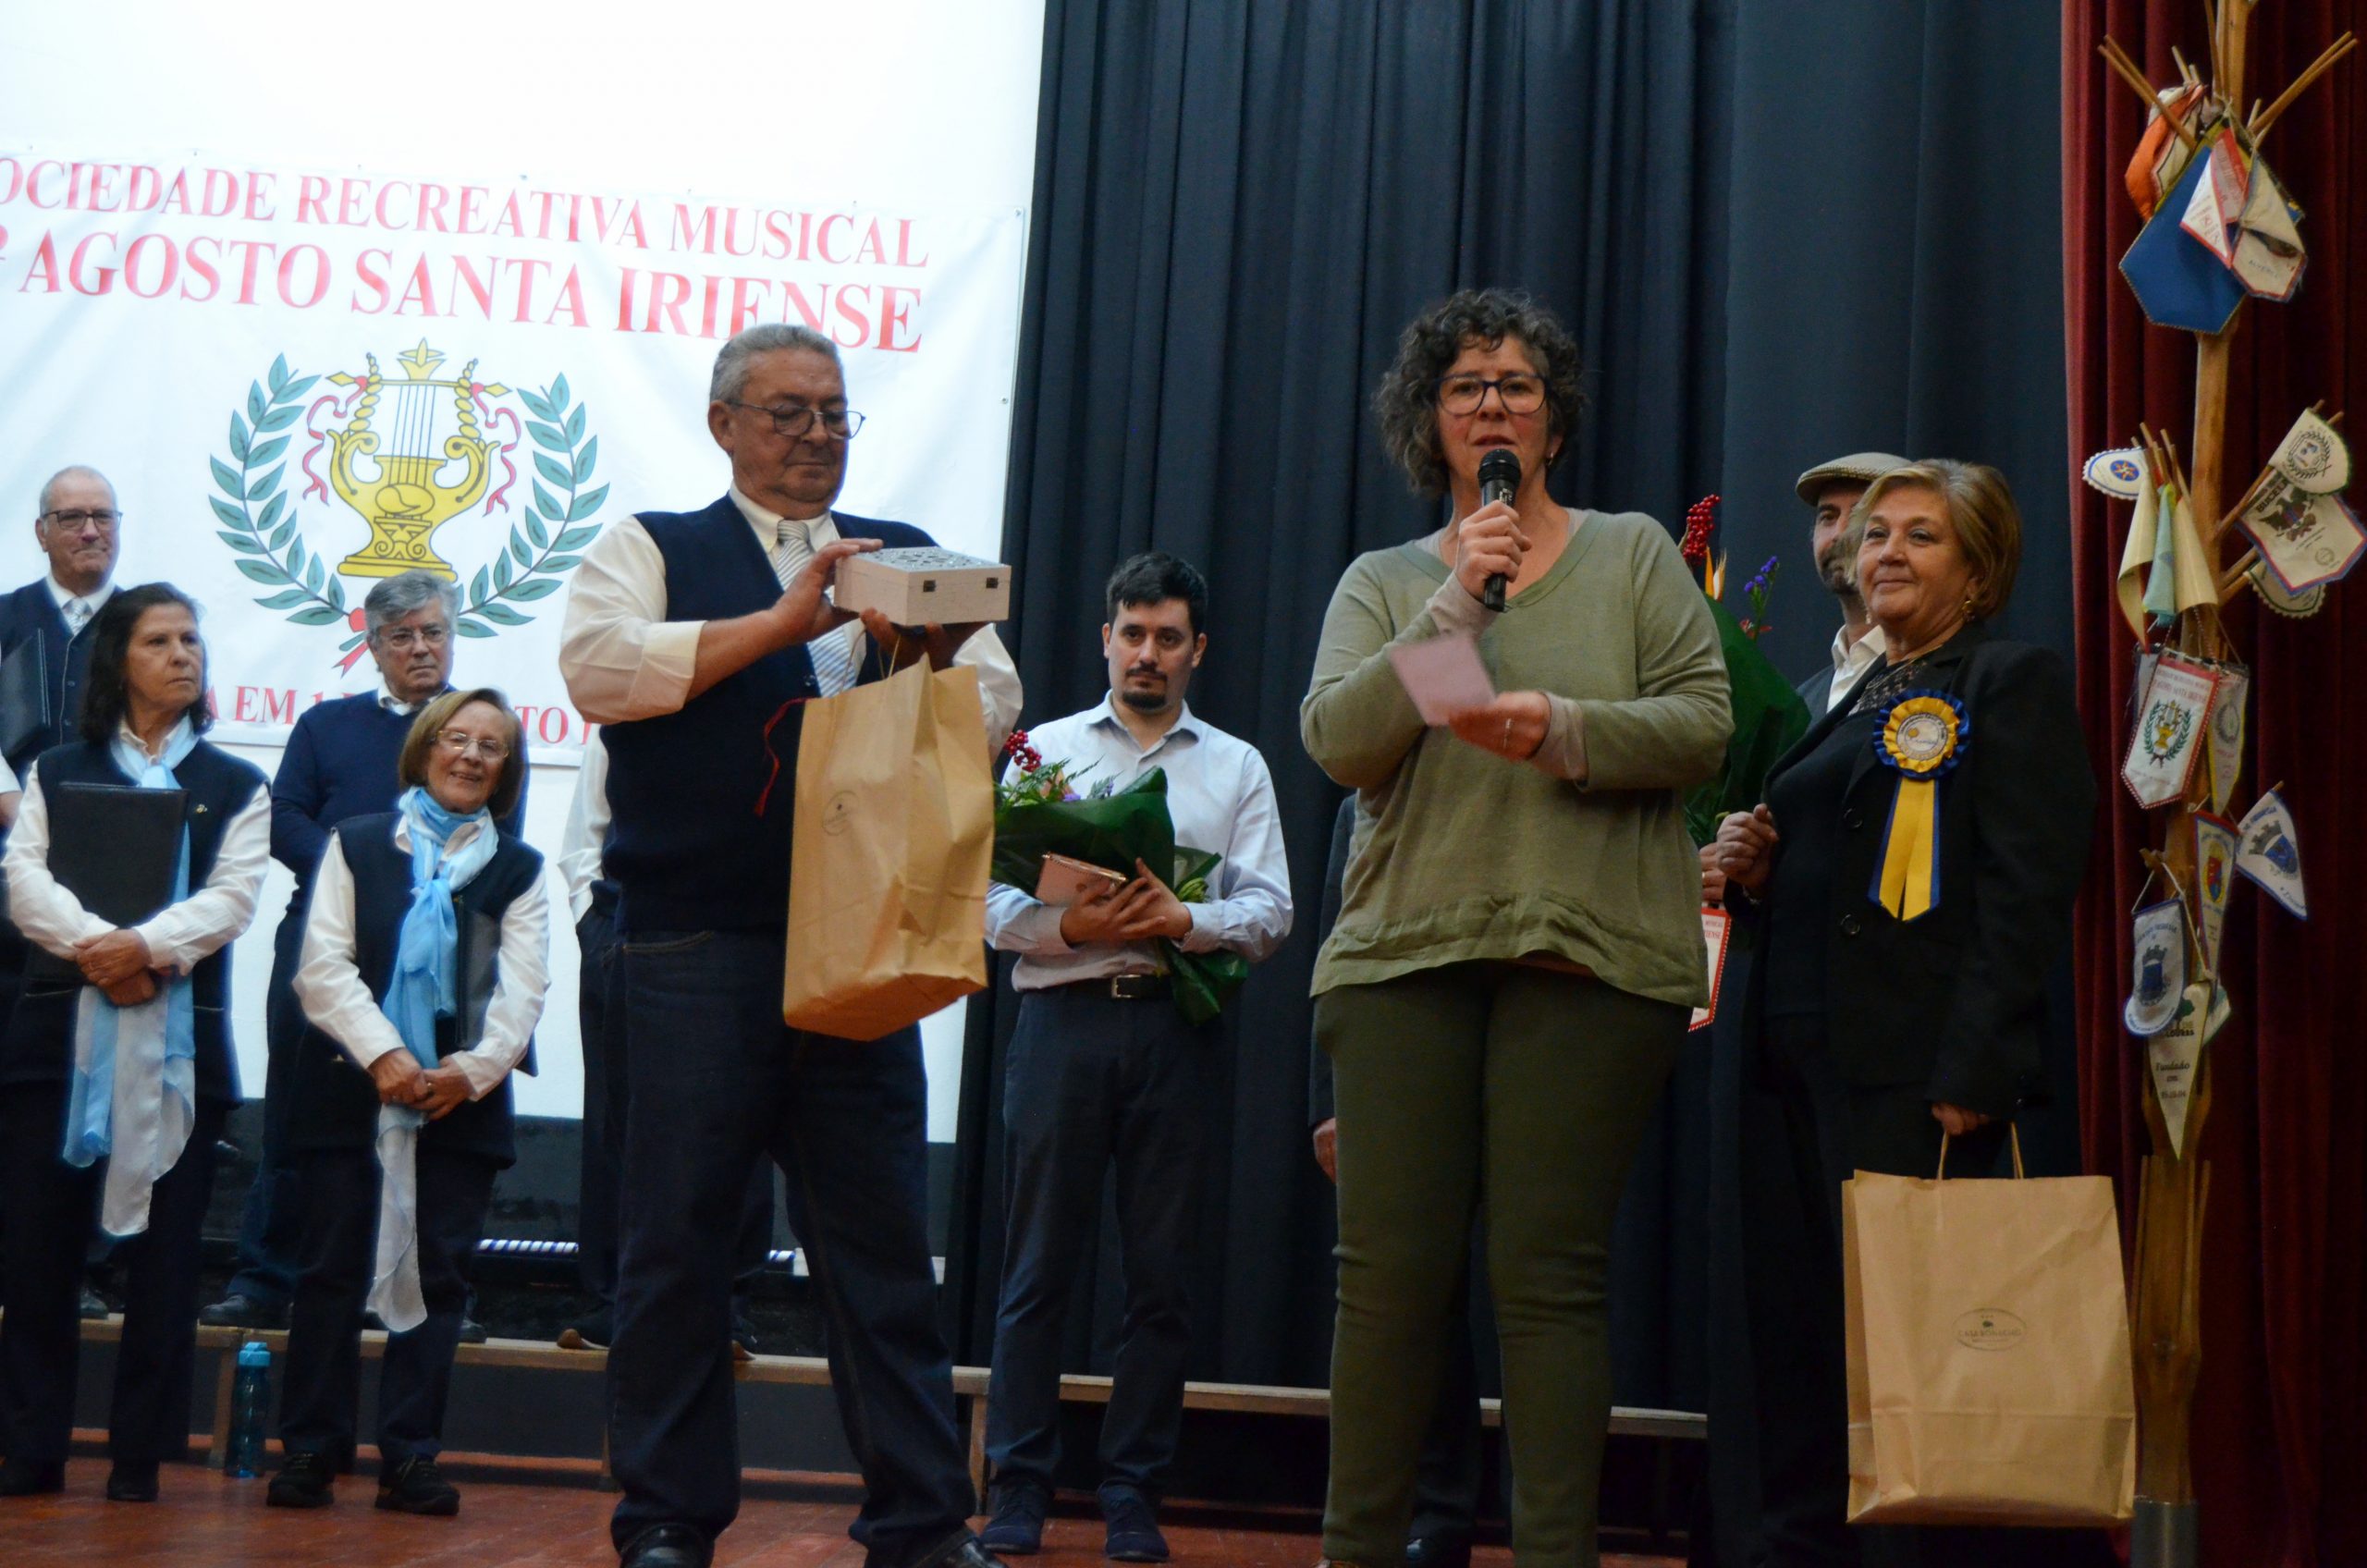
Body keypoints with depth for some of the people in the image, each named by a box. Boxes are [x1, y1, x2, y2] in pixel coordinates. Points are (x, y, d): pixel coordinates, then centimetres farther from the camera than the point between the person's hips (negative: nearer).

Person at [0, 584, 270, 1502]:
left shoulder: (235, 788, 13)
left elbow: (231, 898, -2)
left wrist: (149, 947, -19)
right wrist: (95, 946, -18)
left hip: (180, 1039, 0)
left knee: (162, 1252, 0)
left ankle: (140, 1453, 7)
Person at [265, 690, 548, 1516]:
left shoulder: (518, 869, 12)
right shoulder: (356, 844, 9)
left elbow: (521, 990, 2)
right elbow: (324, 965, -2)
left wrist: (472, 1067, -15)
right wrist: (382, 1055, -15)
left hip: (463, 1099, 1)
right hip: (347, 1091, -1)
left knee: (437, 1277, 0)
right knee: (333, 1268, 0)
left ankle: (410, 1456, 5)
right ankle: (309, 1449, 6)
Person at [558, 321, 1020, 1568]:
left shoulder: (905, 560, 18)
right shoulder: (652, 549, 9)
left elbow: (994, 708, 10)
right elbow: (600, 666, -10)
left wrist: (931, 657, -12)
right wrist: (783, 622, -13)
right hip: (697, 941, -3)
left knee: (885, 1246, 5)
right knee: (678, 1240, 1)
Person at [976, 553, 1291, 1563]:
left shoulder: (1237, 768, 14)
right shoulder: (1045, 749, 13)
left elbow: (1270, 912, 4)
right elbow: (989, 894, 4)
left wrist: (1186, 920, -14)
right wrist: (1071, 926, -14)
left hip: (1177, 1032, 1)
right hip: (1063, 1017, -1)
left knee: (1160, 1273, 3)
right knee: (1039, 1264, 0)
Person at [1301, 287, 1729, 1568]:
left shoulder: (1632, 554, 12)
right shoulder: (1384, 583, 14)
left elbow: (1701, 725, 3)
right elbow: (1337, 742, -1)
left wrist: (1566, 729, -14)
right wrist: (1457, 603, -8)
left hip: (1590, 953, -1)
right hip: (1403, 952, 1)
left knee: (1548, 1276, -3)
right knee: (1388, 1270, -1)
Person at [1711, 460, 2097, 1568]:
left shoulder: (2014, 684, -1)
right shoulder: (1846, 706, 22)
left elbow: (2025, 896, -12)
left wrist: (1968, 1080, -21)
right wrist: (1755, 872, 6)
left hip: (1911, 1081, -8)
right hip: (1796, 1063, 8)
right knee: (1795, 1348, 8)